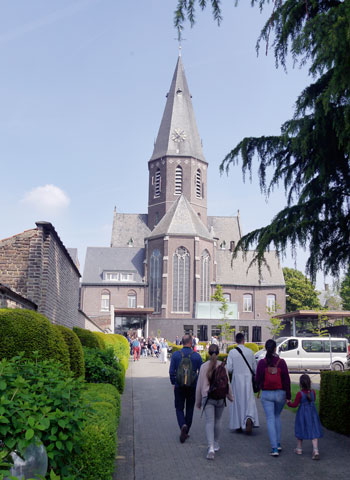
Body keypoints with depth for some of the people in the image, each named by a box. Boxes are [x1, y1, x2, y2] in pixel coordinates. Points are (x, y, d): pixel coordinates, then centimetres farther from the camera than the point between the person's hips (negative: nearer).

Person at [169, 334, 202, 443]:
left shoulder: (175, 355, -6)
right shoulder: (197, 356, -5)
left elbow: (171, 371, -4)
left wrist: (173, 383, 10)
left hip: (179, 387, 0)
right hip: (192, 387, 1)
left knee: (179, 408, 10)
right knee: (189, 409, 15)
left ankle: (183, 425, -16)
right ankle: (185, 432, 20)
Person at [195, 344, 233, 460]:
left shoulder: (204, 367, -4)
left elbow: (199, 385, 0)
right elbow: (227, 383, 3)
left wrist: (198, 401, 10)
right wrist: (230, 396, 20)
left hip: (207, 397, -1)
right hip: (220, 397, 1)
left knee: (209, 422, -5)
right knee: (218, 420, 18)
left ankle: (211, 447, -19)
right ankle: (216, 444, 30)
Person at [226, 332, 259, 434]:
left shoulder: (232, 352, -6)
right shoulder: (250, 351, -1)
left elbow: (229, 368, -8)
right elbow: (255, 367, 5)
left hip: (237, 379, 0)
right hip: (248, 378, 0)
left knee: (237, 401, 11)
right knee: (249, 400, 3)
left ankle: (238, 425, 17)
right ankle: (249, 419, -23)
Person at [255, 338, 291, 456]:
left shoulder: (262, 362, -10)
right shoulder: (281, 362, -8)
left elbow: (257, 379, -6)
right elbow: (286, 379, -6)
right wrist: (288, 395, 1)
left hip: (266, 394, -1)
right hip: (280, 393, 2)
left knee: (270, 419, 2)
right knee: (277, 416, 22)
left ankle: (274, 449, -4)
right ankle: (278, 443, 23)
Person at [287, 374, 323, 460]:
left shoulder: (300, 394, -16)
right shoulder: (313, 392, -5)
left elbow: (295, 405, -11)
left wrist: (288, 403, 7)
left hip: (302, 414, -2)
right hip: (312, 414, 2)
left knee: (301, 430, 14)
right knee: (313, 432, 1)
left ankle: (299, 449, 26)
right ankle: (315, 450, -14)